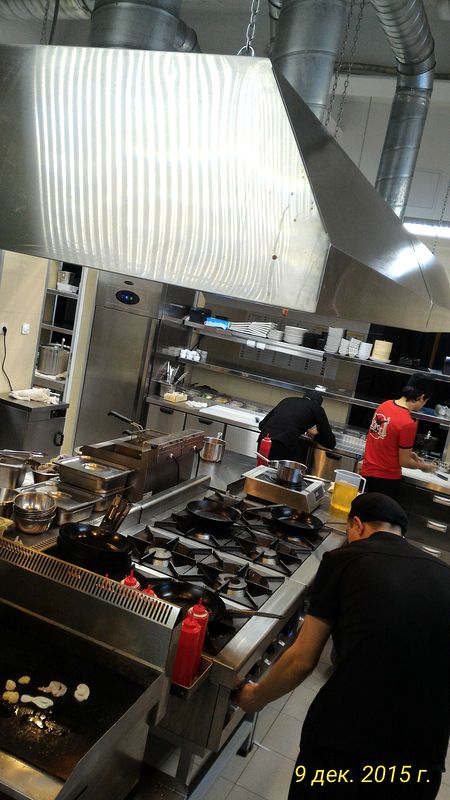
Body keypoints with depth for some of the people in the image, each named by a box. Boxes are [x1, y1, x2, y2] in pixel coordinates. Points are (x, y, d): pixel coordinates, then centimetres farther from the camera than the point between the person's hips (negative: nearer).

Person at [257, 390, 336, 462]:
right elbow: (331, 443, 15)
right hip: (285, 445, -5)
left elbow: (262, 424, 31)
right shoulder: (317, 408, 17)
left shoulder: (287, 400, 27)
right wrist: (316, 435, 35)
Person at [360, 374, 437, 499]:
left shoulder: (385, 405, -3)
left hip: (367, 472, 7)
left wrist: (407, 452, 14)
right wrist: (423, 466, 3)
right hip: (387, 479, -7)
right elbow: (404, 462, -14)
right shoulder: (408, 424, -24)